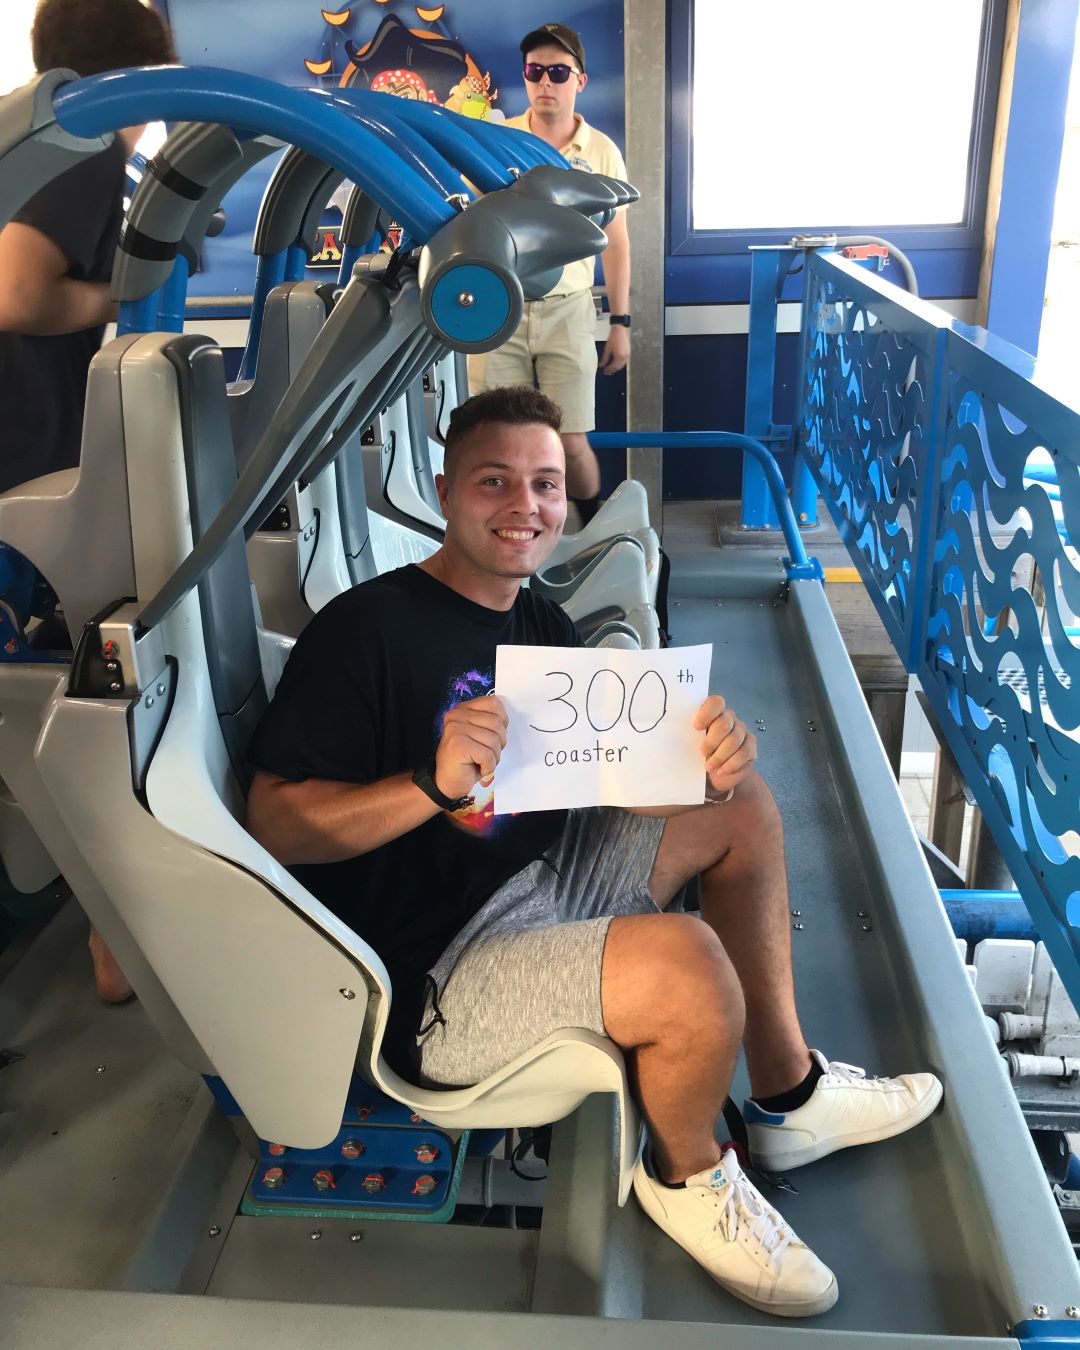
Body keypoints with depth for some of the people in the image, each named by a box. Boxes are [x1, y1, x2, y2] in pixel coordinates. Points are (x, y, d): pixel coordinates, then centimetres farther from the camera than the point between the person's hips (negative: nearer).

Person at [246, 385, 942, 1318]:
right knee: (688, 961, -31)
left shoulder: (543, 628, 8)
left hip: (544, 874, 9)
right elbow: (274, 824, -20)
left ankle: (789, 1094, 21)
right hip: (431, 972, -9)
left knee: (743, 806, 11)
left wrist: (703, 763, -16)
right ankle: (685, 1173, 6)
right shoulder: (365, 628, -16)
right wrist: (436, 783, -34)